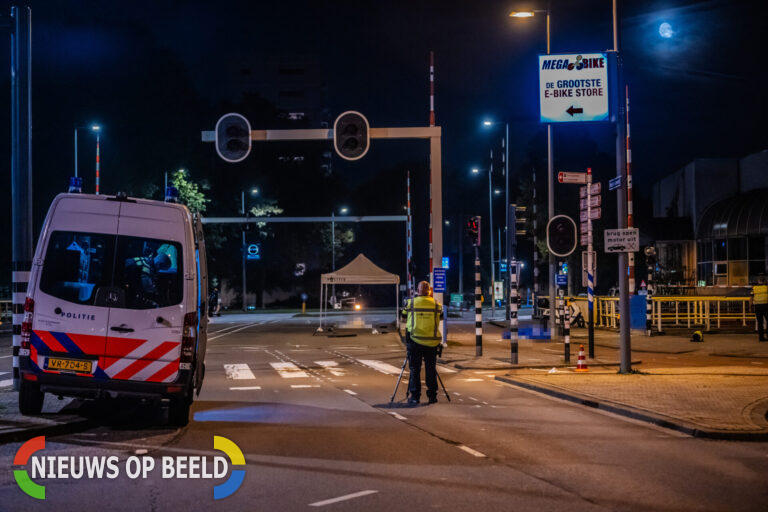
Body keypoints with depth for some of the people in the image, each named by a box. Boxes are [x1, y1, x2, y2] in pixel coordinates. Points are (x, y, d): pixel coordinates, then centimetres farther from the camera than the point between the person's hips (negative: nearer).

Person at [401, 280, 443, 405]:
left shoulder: (410, 303, -3)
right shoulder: (436, 304, -1)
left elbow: (404, 318, 8)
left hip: (414, 341, -1)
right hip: (432, 342, 1)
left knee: (414, 370, 6)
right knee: (431, 370, 10)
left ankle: (414, 396, 4)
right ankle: (432, 396, 13)